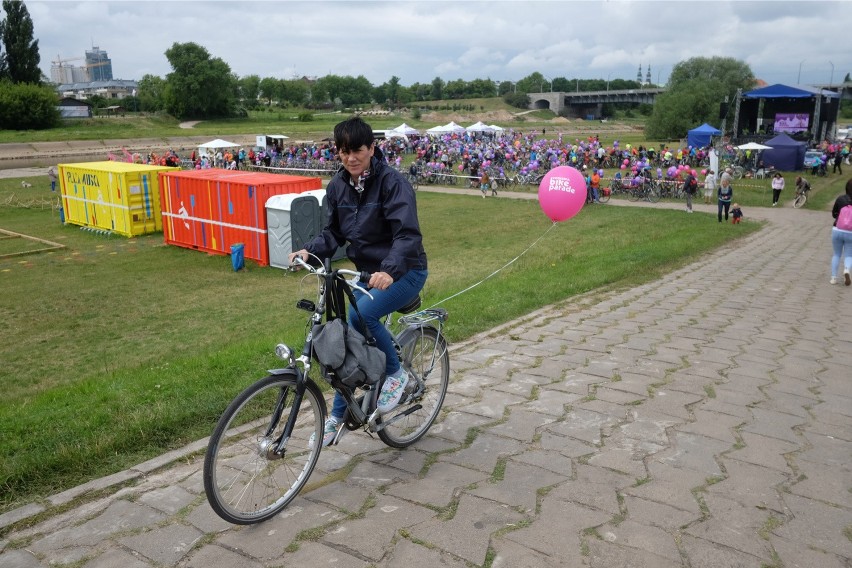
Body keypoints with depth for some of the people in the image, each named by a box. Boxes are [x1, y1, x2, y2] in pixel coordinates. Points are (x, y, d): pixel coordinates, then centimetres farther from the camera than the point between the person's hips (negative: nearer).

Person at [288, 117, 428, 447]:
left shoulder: (393, 182, -19)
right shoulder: (337, 186, 0)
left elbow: (408, 234, -28)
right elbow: (334, 232, 6)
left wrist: (390, 270, -46)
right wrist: (310, 251, -15)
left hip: (404, 271, -6)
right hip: (366, 271, 7)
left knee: (362, 314, -31)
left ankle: (395, 374, -6)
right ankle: (340, 415, 21)